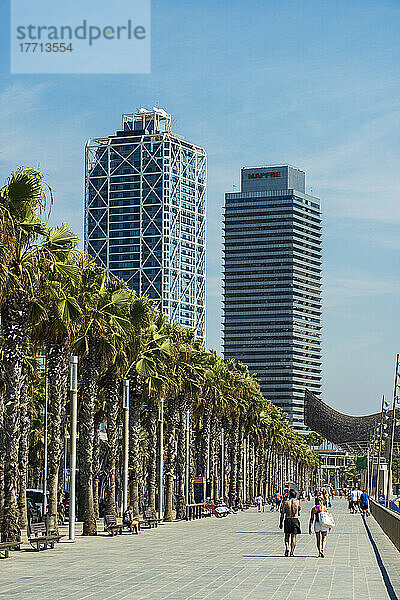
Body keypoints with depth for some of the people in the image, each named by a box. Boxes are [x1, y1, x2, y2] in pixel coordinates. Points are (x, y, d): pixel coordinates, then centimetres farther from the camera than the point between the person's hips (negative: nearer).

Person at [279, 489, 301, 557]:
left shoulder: (286, 502, -4)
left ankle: (287, 548, -11)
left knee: (287, 536, 12)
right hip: (295, 520, 0)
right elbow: (299, 513, 6)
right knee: (293, 537, 6)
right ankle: (292, 552, 3)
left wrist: (281, 523, 5)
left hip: (287, 520, 0)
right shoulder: (297, 502, -2)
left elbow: (282, 514, -2)